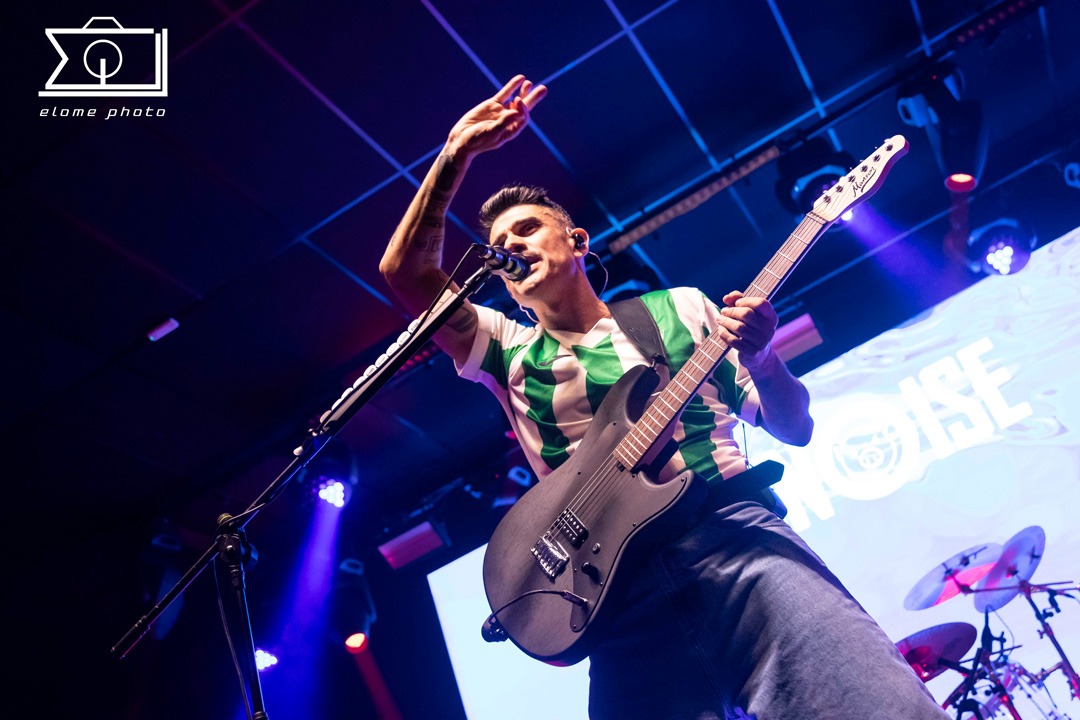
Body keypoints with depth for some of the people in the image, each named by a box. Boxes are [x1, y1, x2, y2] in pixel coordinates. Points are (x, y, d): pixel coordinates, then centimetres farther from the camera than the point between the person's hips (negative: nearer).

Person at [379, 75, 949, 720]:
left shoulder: (680, 307, 18)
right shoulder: (509, 350, 18)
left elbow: (794, 427, 15)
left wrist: (760, 355, -5)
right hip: (620, 579, 1)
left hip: (735, 530, 0)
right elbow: (405, 273, 5)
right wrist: (457, 155, -3)